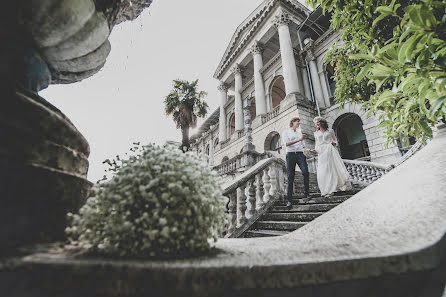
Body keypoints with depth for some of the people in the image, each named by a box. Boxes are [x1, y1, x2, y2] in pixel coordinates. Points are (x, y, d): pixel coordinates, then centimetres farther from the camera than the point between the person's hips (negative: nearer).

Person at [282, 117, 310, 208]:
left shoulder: (299, 132, 25)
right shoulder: (286, 132, 9)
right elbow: (287, 143, -7)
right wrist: (299, 139, -12)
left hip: (300, 154, 4)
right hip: (291, 154, -4)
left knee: (306, 172, -16)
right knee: (290, 177, -5)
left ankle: (306, 193, 1)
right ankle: (289, 199, -2)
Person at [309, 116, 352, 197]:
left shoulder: (330, 131, 13)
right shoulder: (316, 133, 18)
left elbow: (335, 141, 17)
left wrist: (334, 143, -5)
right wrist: (315, 151, 1)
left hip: (330, 150, -1)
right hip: (322, 153, 1)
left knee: (335, 168, -10)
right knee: (323, 171, -8)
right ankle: (328, 190, -5)